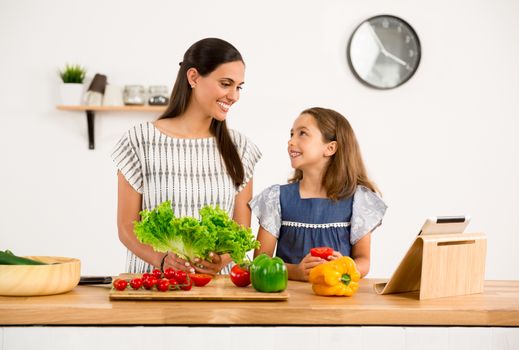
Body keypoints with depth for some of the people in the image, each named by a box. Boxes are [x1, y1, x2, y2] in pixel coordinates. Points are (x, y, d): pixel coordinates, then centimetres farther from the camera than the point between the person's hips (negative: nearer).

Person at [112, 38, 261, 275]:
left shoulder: (239, 148, 9)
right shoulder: (140, 141, 0)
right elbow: (126, 227, 0)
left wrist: (222, 260, -13)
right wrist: (163, 259, -17)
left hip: (216, 280, 2)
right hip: (152, 277, -1)